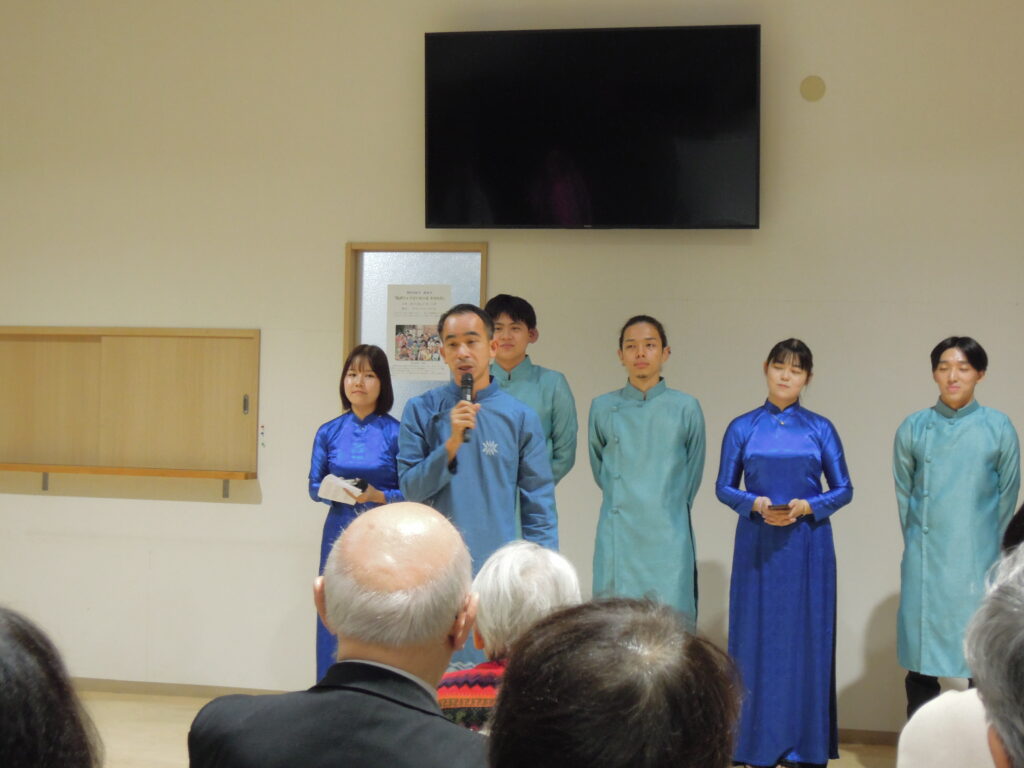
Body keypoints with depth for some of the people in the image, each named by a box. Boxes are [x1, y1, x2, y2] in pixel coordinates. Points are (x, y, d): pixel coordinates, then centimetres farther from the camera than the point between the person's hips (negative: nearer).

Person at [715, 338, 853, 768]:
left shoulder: (820, 429, 4)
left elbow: (843, 490, 4)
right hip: (756, 546, 0)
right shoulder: (742, 428, 4)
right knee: (758, 637, 2)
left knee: (805, 638, 1)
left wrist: (805, 507, -13)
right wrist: (756, 504, -14)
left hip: (807, 545, 0)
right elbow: (724, 488, 5)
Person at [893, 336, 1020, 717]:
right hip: (926, 565, 1)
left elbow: (1007, 494, 8)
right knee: (921, 664, 2)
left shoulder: (998, 428, 0)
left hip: (978, 564, -1)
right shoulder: (913, 428, 3)